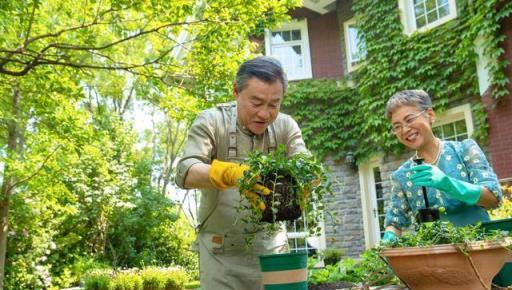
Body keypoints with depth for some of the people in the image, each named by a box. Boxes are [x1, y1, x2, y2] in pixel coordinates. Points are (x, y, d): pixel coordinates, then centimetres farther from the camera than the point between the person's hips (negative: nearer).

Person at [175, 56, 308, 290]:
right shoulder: (210, 122, -9)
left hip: (272, 246, 3)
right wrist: (232, 174, -41)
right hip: (222, 251, -2)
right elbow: (185, 173, -21)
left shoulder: (286, 126, 1)